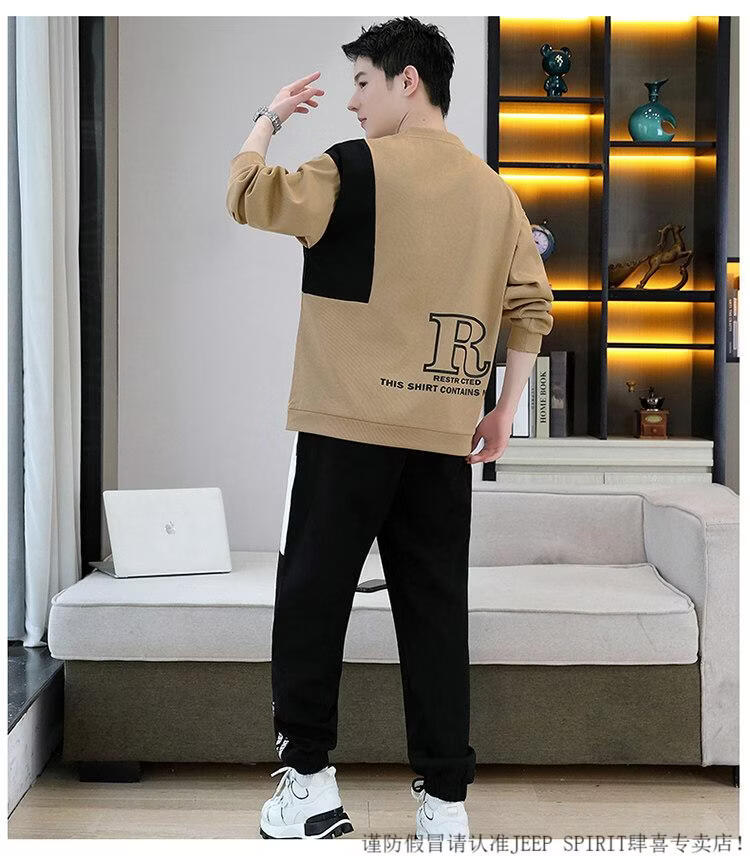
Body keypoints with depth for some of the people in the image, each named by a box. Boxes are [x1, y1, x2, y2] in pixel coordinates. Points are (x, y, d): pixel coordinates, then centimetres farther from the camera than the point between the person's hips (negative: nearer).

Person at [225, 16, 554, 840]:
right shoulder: (496, 190, 11)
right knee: (436, 612, 8)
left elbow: (249, 195, -7)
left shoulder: (358, 167, -5)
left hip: (349, 425, -5)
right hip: (445, 438, 5)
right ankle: (445, 799, 11)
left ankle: (308, 777, 12)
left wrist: (268, 117, 9)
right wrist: (506, 408, 14)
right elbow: (531, 306, 9)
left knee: (313, 596, 7)